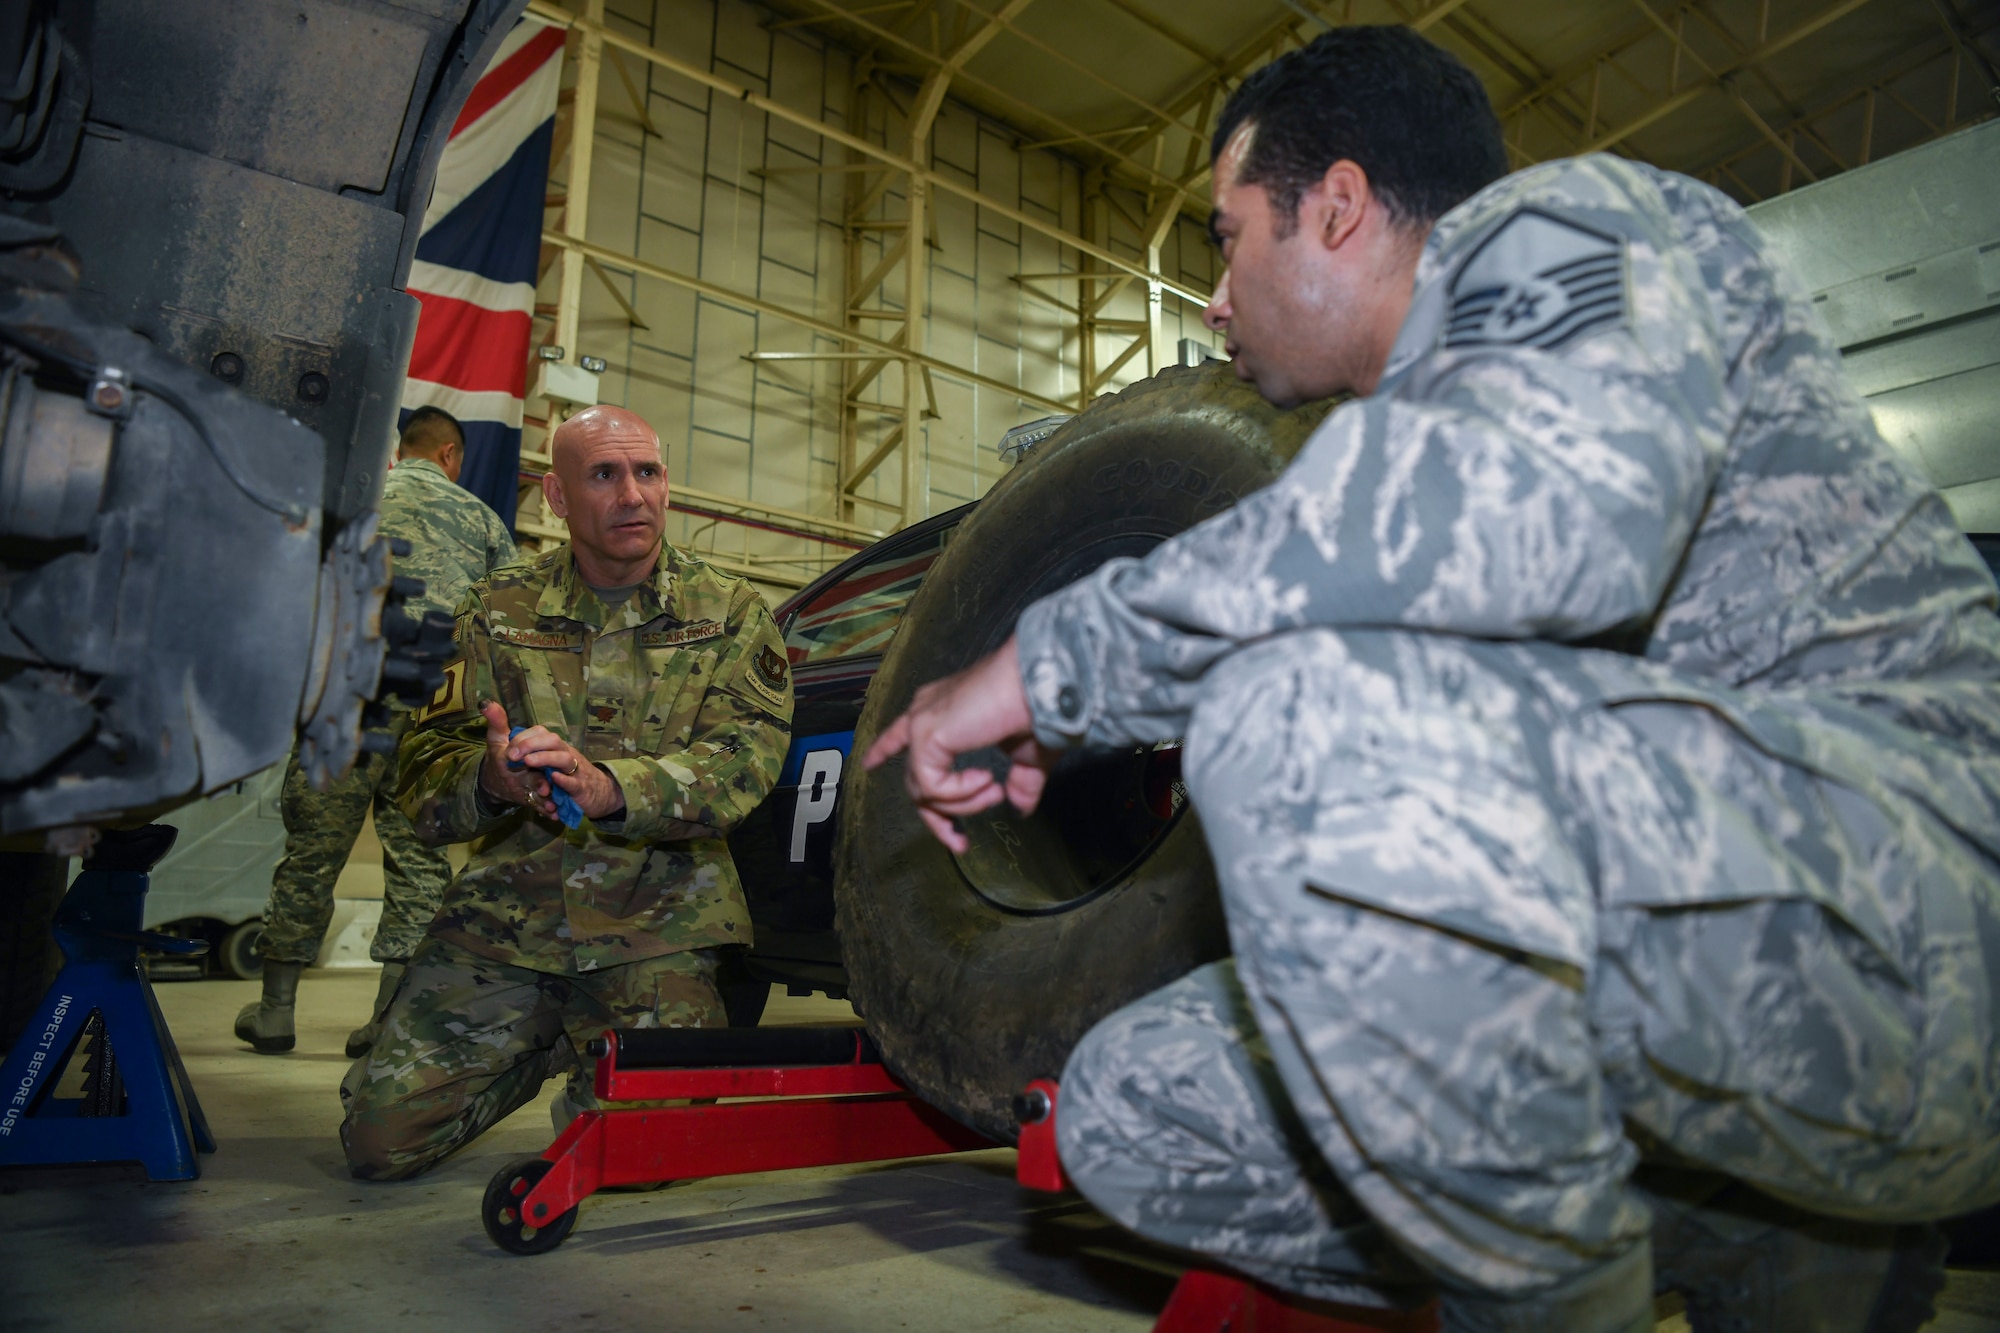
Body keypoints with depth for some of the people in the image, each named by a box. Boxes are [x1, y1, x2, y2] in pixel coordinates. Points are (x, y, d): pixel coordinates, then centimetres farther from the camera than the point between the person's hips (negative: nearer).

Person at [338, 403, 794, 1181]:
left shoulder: (730, 614, 1)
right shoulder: (498, 611, 4)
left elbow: (745, 757, -13)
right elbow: (424, 781, 0)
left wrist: (606, 787, -32)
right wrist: (489, 780, -26)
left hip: (656, 922, -2)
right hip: (505, 914, 2)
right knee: (382, 1139, -1)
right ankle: (549, 1046, 26)